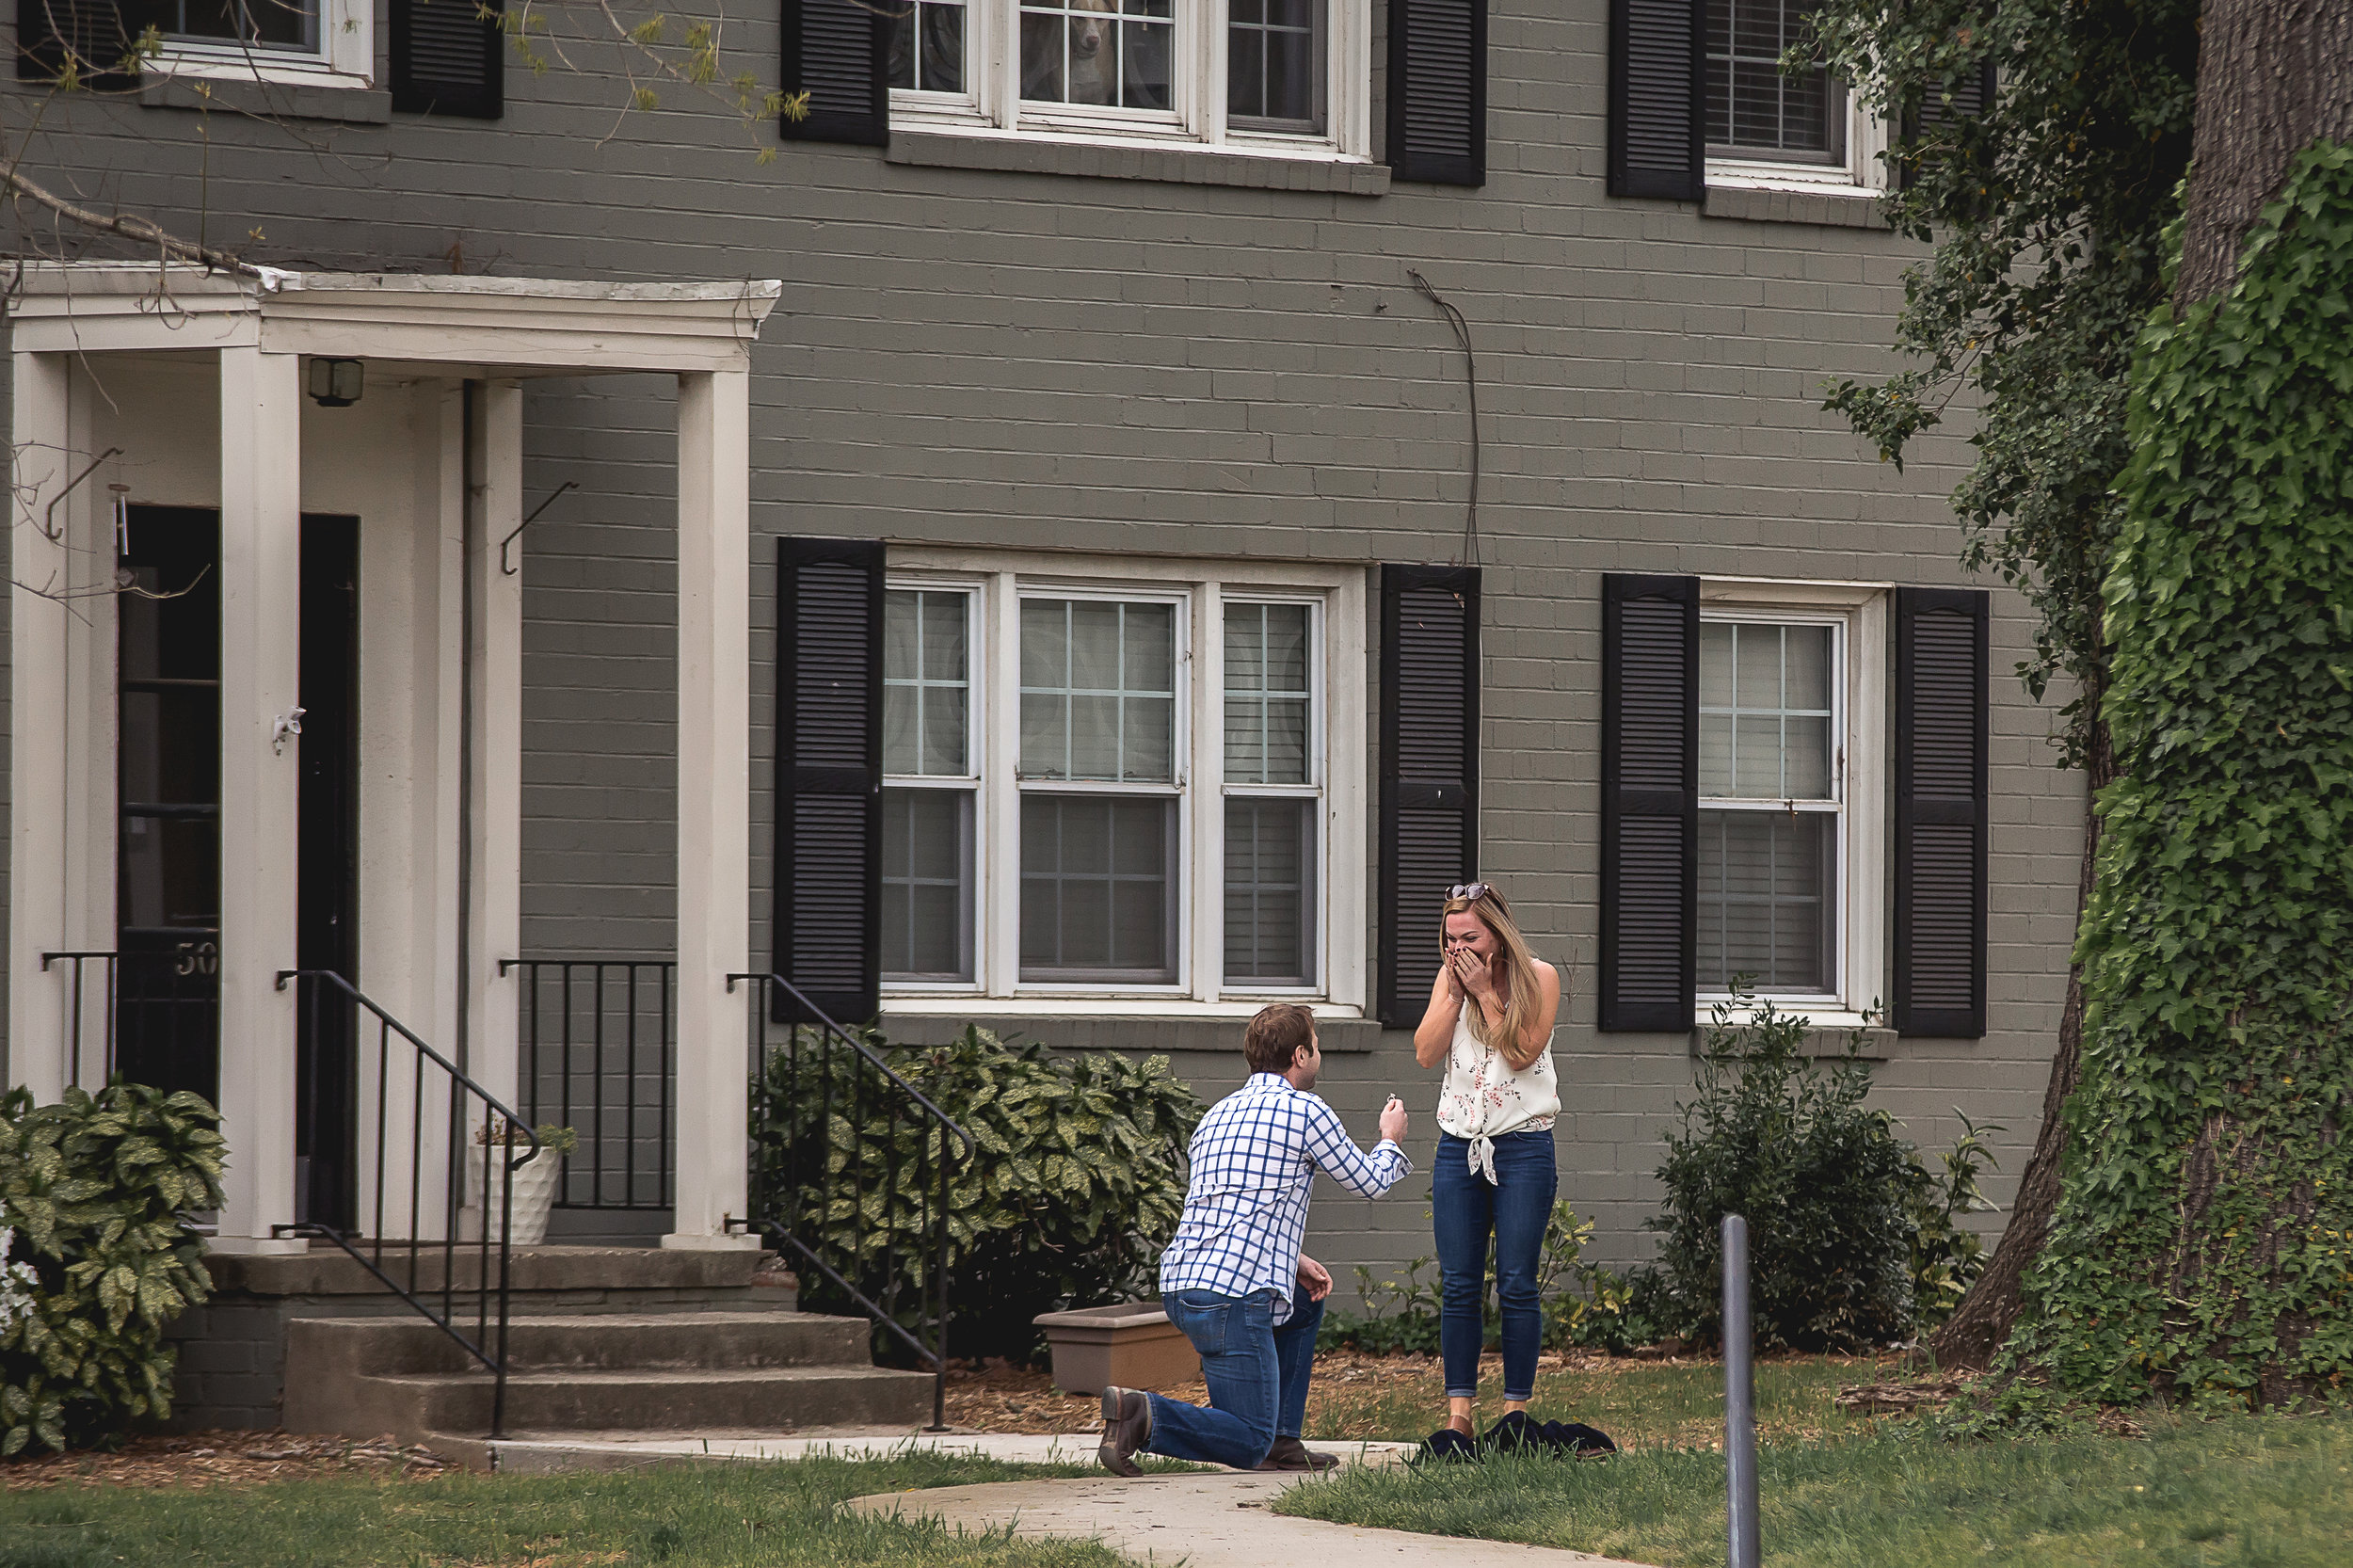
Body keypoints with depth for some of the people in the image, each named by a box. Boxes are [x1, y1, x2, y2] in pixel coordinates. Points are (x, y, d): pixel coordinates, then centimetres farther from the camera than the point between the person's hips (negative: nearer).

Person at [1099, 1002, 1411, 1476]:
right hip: (1232, 1295, -8)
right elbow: (1369, 1182, 12)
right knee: (1248, 1444, -5)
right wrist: (1390, 1141, 33)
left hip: (1179, 1283, 8)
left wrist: (1293, 1261, 24)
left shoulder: (1218, 1114, 23)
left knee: (1307, 1298, 32)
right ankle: (1141, 1415, -23)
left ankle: (1281, 1442, 25)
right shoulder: (1304, 1111, 0)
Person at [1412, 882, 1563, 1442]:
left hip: (1522, 1146, -4)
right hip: (1459, 1144, 4)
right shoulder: (1450, 978, 8)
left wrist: (1485, 992, -14)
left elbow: (1522, 1052, -14)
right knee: (1458, 1286, 0)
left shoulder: (1538, 977, -4)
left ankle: (1515, 1411, 1)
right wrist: (1456, 992, -9)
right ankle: (1459, 1412, 3)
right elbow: (1426, 1053, -2)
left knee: (1516, 1286, -4)